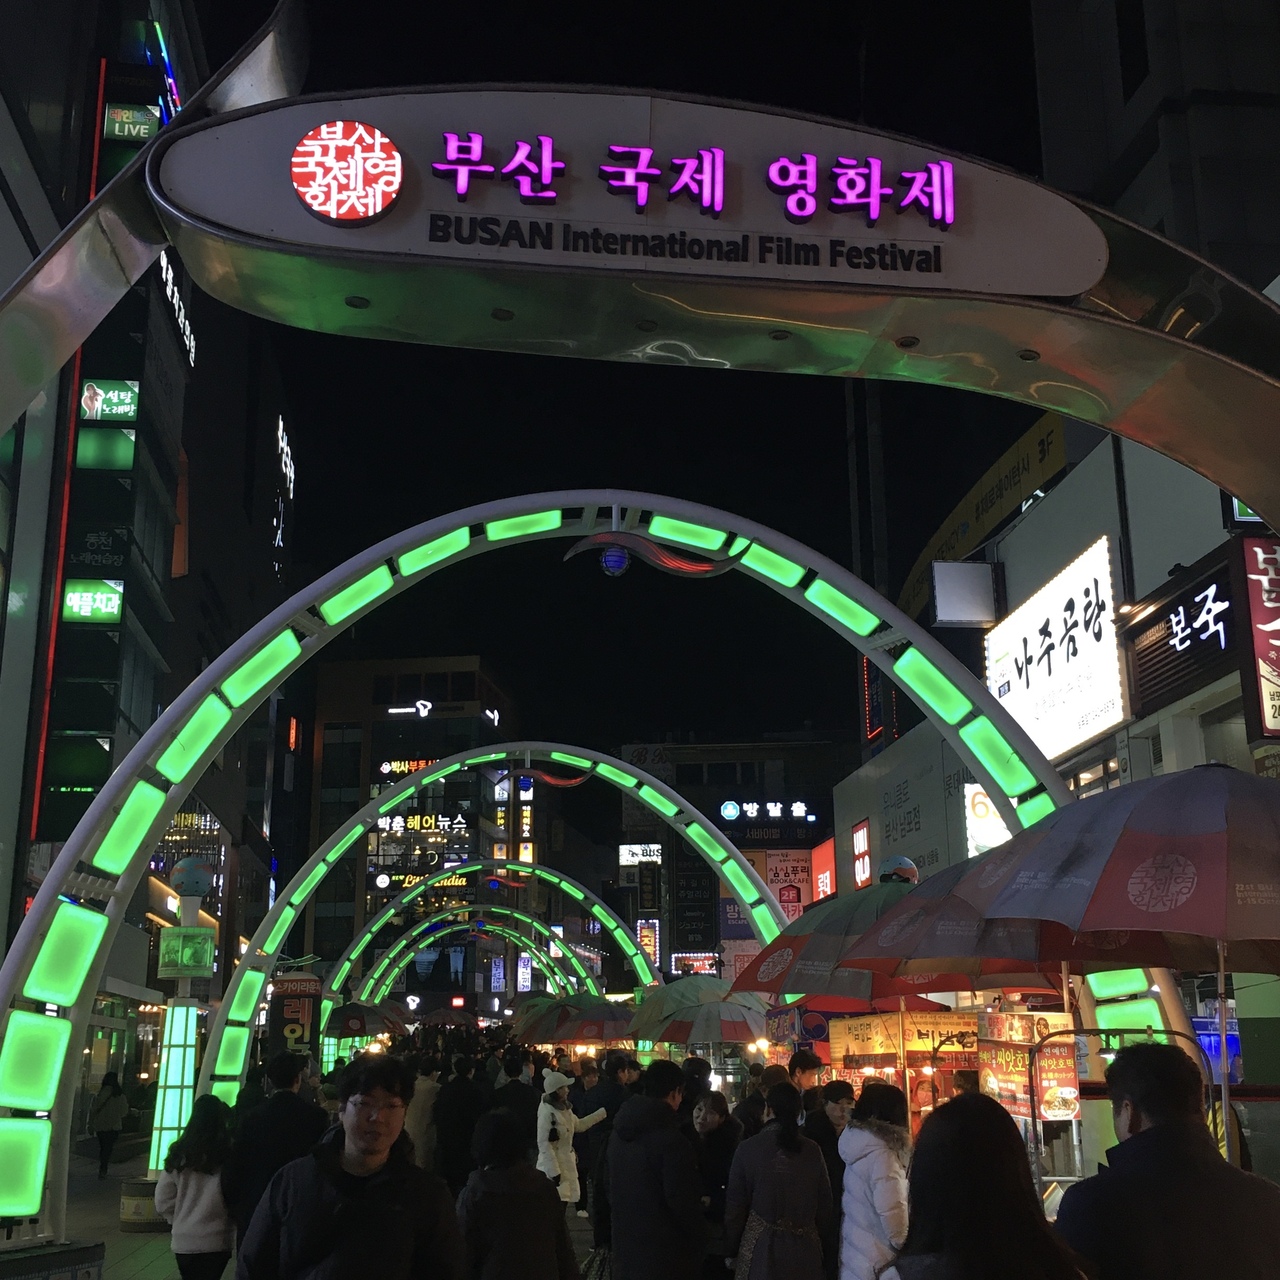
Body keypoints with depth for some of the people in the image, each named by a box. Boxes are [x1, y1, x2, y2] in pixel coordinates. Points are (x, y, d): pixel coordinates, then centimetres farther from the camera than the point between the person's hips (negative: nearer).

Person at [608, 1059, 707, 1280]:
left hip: (626, 1240, 8)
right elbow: (682, 1200, -20)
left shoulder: (619, 1130, 4)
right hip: (663, 1250, -7)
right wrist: (698, 1240, -6)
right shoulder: (671, 1139, -23)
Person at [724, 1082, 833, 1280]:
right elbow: (824, 1203, 3)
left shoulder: (748, 1148, -8)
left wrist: (731, 1249, 7)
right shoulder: (812, 1150, -2)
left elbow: (735, 1204, -4)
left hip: (761, 1249, -2)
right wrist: (821, 1242, 15)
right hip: (805, 1250, 2)